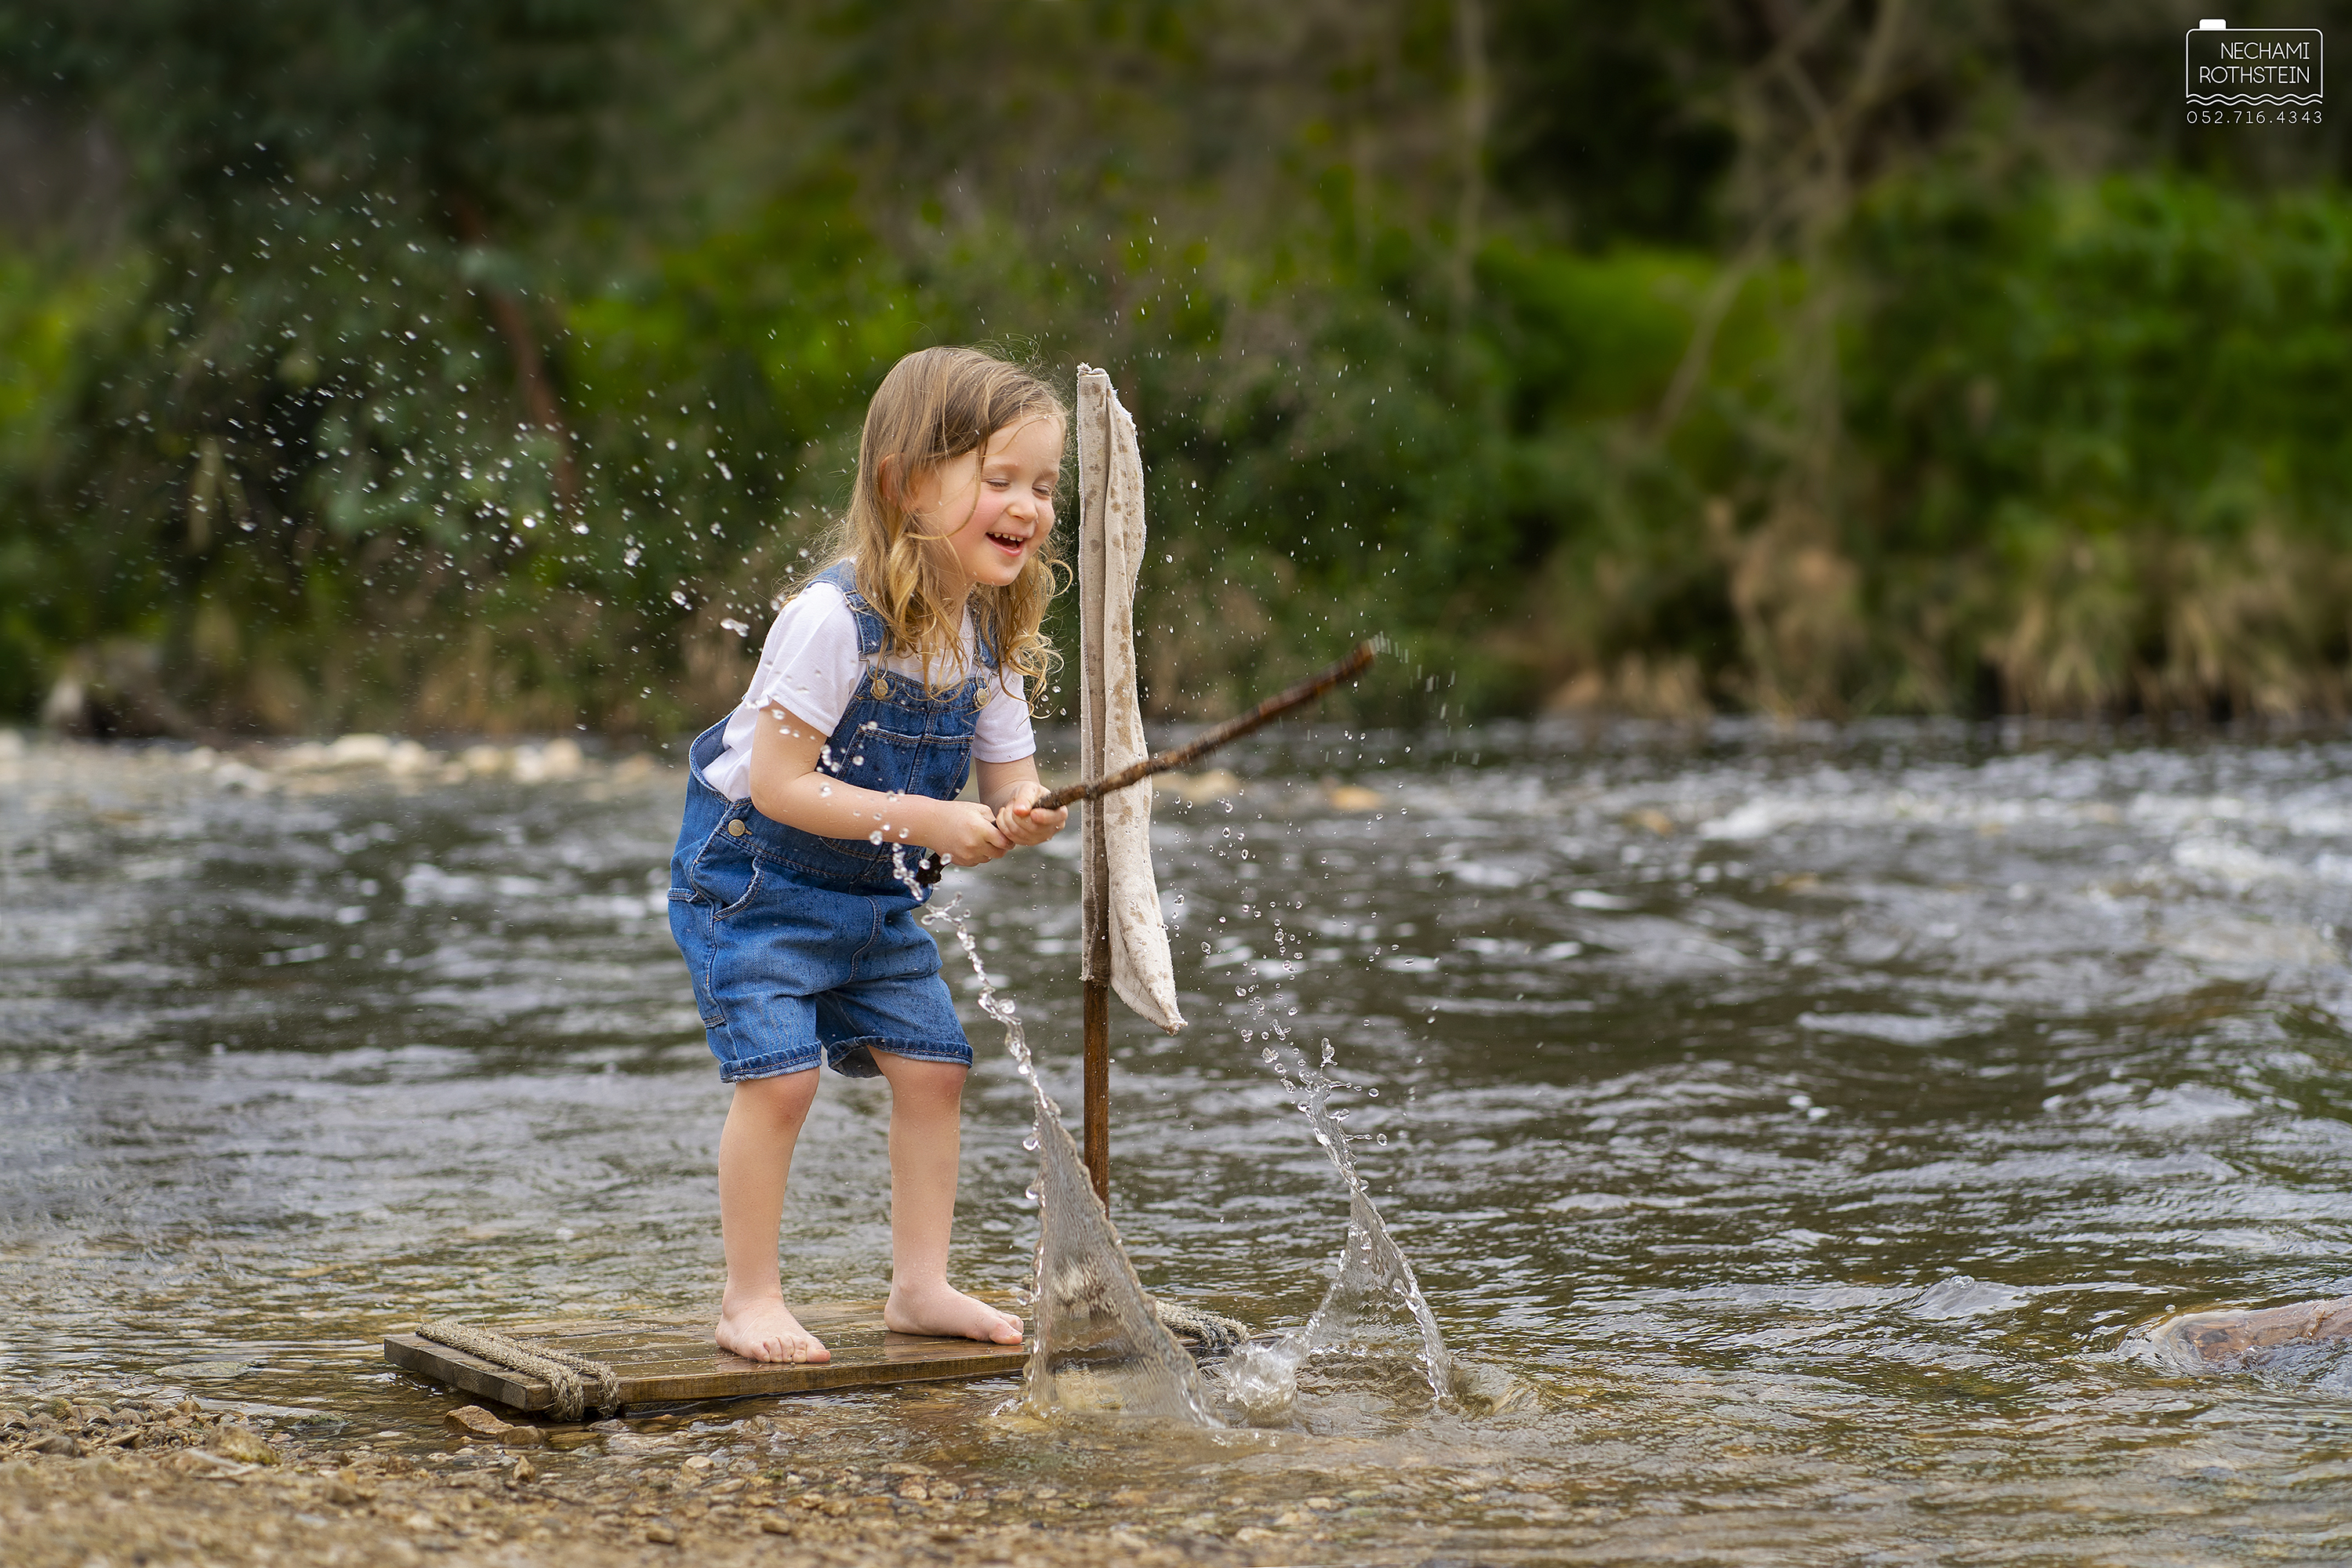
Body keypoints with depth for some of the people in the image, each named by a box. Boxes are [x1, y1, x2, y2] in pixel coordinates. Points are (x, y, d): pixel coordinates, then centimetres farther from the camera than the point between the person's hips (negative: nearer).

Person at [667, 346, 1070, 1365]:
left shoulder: (988, 634, -5)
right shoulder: (836, 619, -28)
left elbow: (1009, 775, -2)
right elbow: (777, 785, -29)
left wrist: (1024, 816, -27)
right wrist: (922, 821, -32)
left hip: (876, 896, 7)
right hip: (755, 874, -7)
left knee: (934, 1064, 3)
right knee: (779, 1076, -14)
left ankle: (920, 1286, 15)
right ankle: (748, 1300, -1)